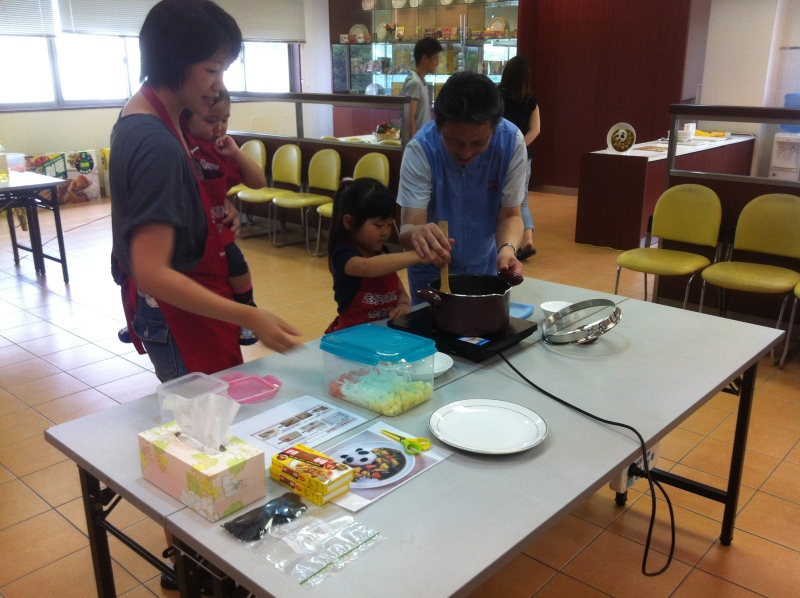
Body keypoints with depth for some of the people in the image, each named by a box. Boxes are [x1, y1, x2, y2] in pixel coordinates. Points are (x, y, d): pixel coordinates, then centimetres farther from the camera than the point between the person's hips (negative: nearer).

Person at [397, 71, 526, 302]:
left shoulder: (511, 142, -22)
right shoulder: (421, 149, -27)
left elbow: (510, 215, -16)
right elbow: (408, 226, -31)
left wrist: (508, 247, -37)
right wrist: (416, 233, -54)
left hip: (486, 268, 2)